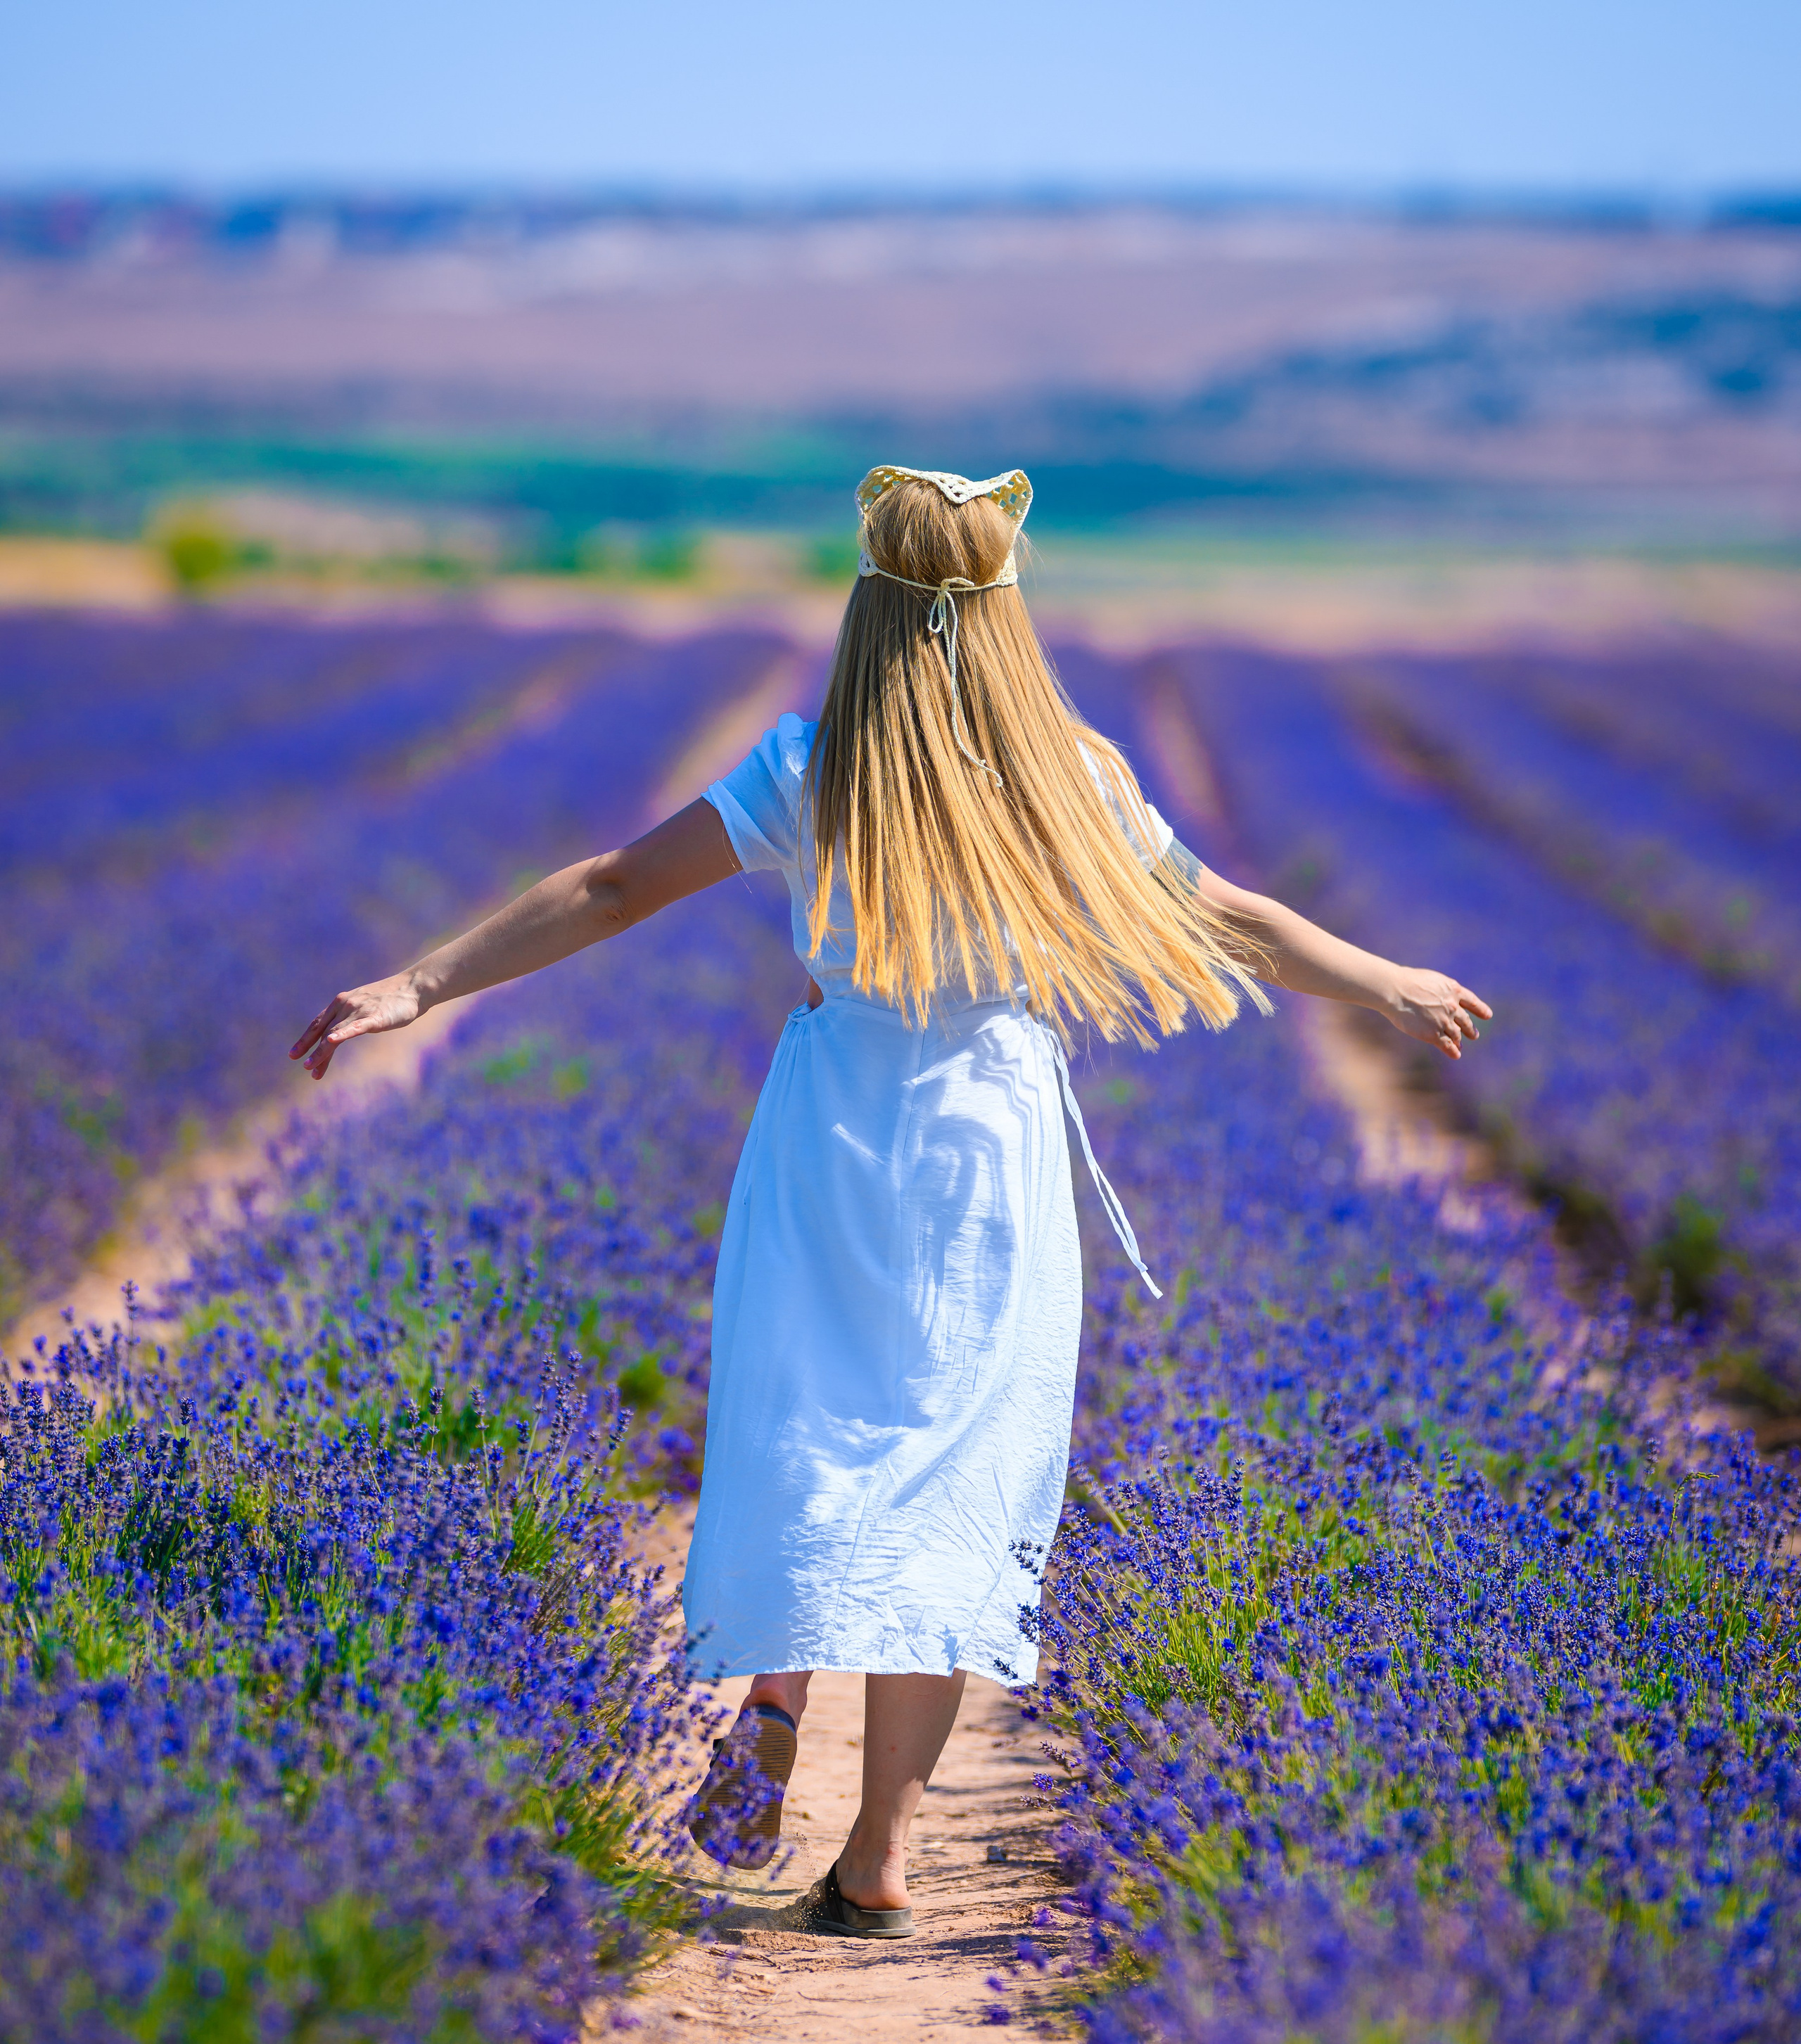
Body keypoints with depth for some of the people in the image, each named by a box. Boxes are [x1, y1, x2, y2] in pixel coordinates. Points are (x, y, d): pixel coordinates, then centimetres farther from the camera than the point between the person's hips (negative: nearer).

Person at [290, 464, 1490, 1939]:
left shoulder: (812, 769, -6)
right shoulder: (1074, 778, -2)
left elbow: (617, 890, -9)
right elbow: (1229, 921, 9)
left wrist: (421, 988, -5)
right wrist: (1394, 987, 25)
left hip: (835, 1136, -1)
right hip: (995, 1152, 1)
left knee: (800, 1434, 14)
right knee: (950, 1471, 6)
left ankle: (775, 1690, -11)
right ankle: (879, 1859, 8)